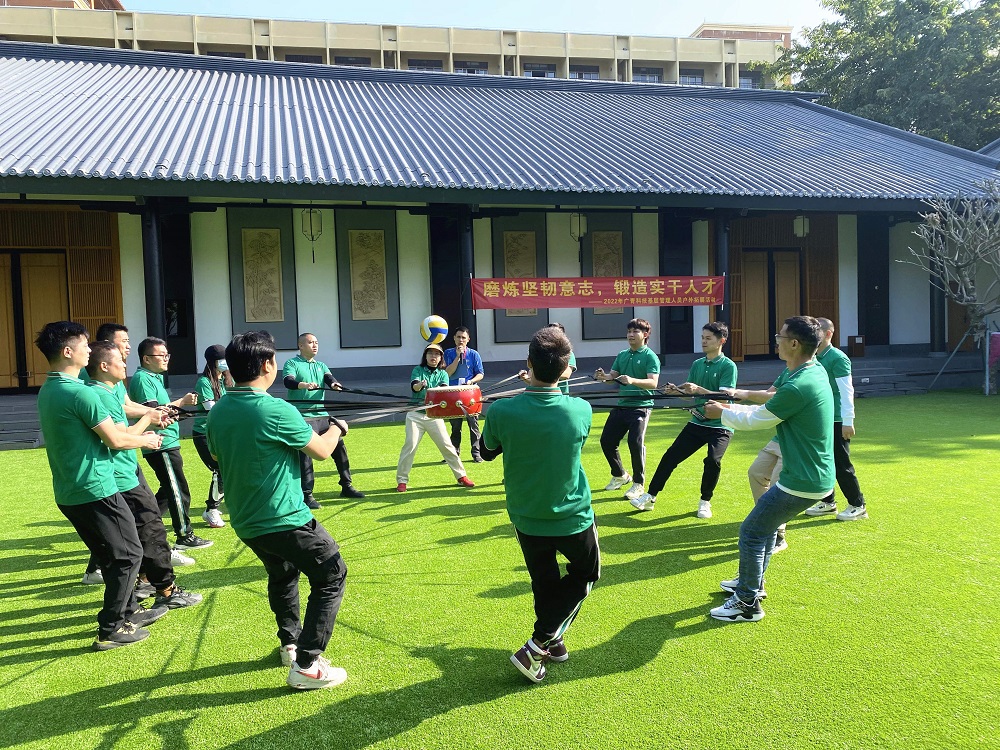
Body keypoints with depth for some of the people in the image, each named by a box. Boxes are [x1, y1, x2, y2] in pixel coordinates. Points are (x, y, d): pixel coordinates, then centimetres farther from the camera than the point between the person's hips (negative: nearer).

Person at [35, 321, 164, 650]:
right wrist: (146, 440, 2)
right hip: (96, 490, -9)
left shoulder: (48, 390, 10)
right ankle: (110, 630, 8)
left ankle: (129, 611, 33)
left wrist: (137, 435, 18)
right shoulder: (79, 392, -20)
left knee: (111, 555, 21)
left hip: (69, 493, 9)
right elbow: (114, 440, -17)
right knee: (128, 554, 3)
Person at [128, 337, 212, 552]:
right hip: (161, 445, -10)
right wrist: (181, 402, -22)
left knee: (169, 490, 17)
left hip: (168, 444, 10)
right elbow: (152, 411, -24)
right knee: (179, 491, -2)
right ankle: (185, 536, 7)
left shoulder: (154, 378, 17)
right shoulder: (142, 379, -14)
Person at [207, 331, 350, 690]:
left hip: (244, 522, 8)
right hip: (285, 519, -8)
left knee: (282, 574, 29)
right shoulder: (277, 411, -22)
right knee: (331, 576, 5)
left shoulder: (217, 412, 0)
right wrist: (337, 428, 10)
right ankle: (306, 665, 1)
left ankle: (290, 644, 39)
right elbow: (323, 451, -10)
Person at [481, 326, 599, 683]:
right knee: (585, 574, 23)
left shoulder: (502, 411, -23)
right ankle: (535, 648, 13)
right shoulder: (581, 410, -19)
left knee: (544, 583, 23)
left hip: (526, 518, 1)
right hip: (574, 517, -1)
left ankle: (552, 642, 39)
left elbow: (489, 444, 0)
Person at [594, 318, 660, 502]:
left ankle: (638, 484, 5)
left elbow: (653, 382, -19)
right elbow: (613, 376, 13)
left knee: (636, 443, -13)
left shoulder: (650, 356, -8)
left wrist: (633, 381, -36)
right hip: (621, 404, 7)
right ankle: (620, 476, 28)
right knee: (607, 440, 7)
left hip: (640, 406, -7)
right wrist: (603, 376, -10)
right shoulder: (622, 355, 12)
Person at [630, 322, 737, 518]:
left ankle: (705, 502, 0)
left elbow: (725, 396, -20)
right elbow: (690, 393, 9)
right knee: (670, 456, 1)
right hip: (697, 423, 6)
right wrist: (676, 391, -11)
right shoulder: (697, 364, 8)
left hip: (720, 426, -6)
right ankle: (650, 497, 12)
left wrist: (699, 389, -30)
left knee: (713, 460, -24)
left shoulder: (728, 366, -10)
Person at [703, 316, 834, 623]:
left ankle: (747, 603, 11)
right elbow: (768, 406, 13)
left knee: (751, 532, 0)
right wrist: (729, 406, 10)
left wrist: (721, 413, 3)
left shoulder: (798, 385, -26)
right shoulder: (814, 370, 5)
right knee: (766, 524, 25)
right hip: (815, 474, 10)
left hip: (802, 481, -10)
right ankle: (752, 582, 40)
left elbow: (756, 420, -14)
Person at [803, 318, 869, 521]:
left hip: (836, 421, -8)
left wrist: (848, 422, -19)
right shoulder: (814, 358, 11)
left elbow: (847, 391, -16)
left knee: (841, 465, -2)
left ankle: (858, 506, 11)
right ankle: (827, 502, 25)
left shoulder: (838, 358, -12)